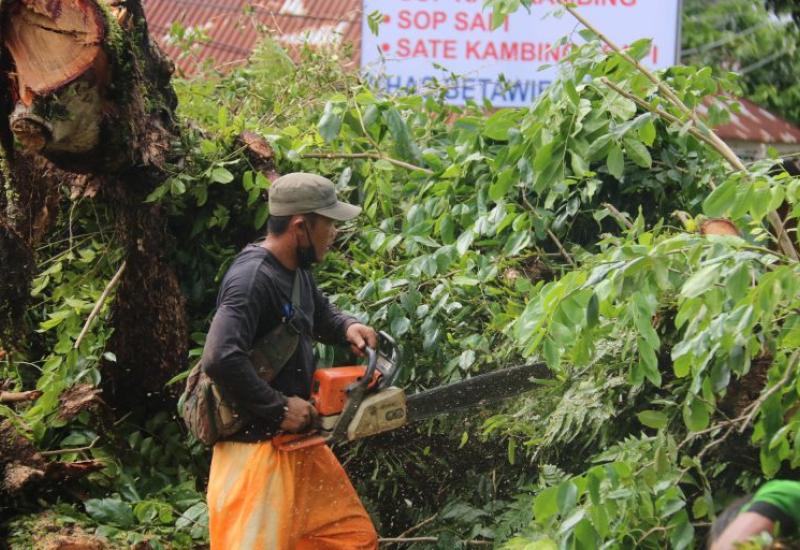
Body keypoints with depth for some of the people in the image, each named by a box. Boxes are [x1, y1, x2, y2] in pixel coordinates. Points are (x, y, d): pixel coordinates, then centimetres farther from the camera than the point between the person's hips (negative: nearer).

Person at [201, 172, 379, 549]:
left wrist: (347, 327, 5)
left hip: (299, 442, 10)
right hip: (256, 450, -10)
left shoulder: (297, 271, 7)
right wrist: (279, 408, -23)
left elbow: (321, 314, 29)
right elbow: (220, 359, -34)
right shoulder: (252, 278, -22)